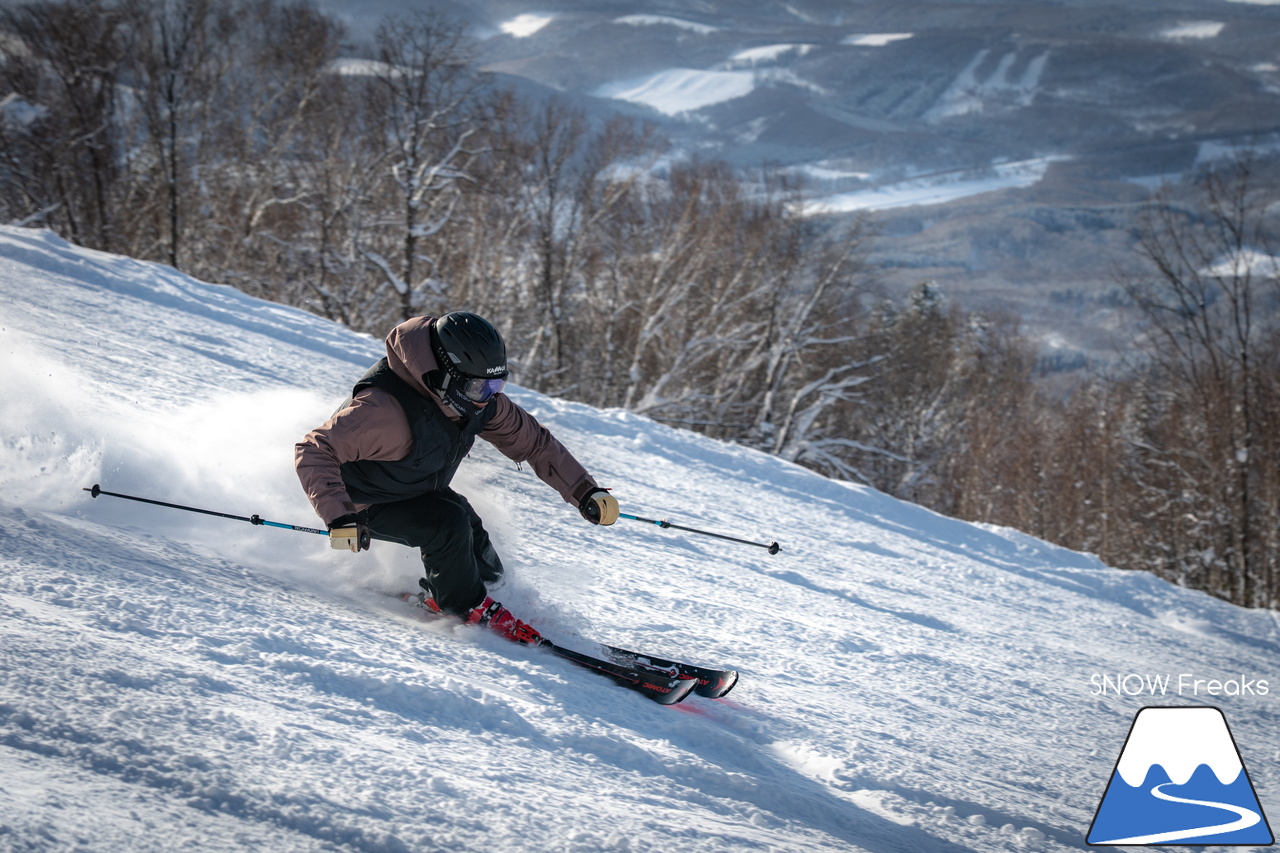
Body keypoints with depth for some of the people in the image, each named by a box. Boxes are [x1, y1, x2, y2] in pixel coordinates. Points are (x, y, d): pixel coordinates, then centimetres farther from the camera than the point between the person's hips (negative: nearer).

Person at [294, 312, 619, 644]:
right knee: (449, 522, -28)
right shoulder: (387, 409, -40)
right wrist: (338, 517, -50)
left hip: (422, 492, 7)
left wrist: (585, 492, -10)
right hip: (368, 505, -7)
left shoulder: (476, 398, -17)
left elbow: (532, 440, -5)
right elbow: (315, 451, -39)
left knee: (484, 570, -3)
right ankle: (467, 606, -6)